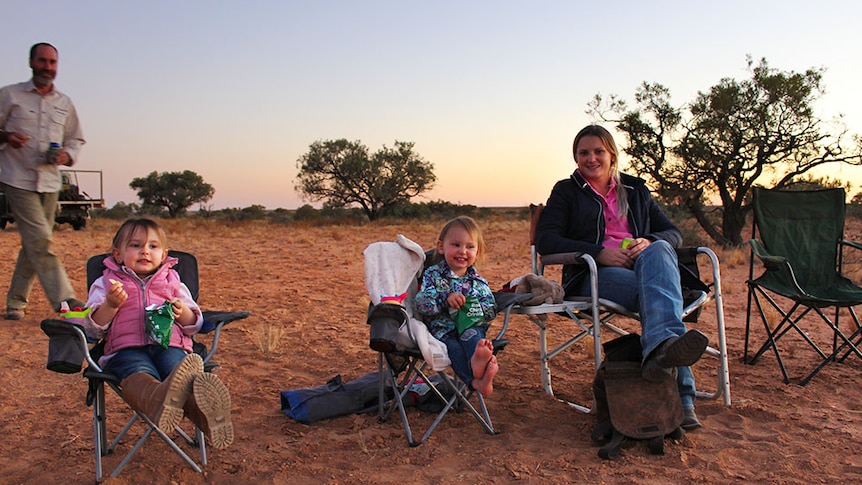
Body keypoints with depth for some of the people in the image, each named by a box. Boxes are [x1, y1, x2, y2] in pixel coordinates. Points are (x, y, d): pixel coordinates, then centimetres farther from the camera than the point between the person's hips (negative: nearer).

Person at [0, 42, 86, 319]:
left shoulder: (65, 104, 15)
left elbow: (76, 139, 21)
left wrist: (67, 156, -1)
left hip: (50, 183, 4)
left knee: (33, 244, 7)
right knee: (39, 240, -14)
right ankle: (64, 300, -16)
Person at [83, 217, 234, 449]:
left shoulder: (173, 282, 28)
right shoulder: (105, 283, 25)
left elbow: (194, 325, 22)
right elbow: (94, 327, 14)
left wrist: (182, 313, -2)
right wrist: (111, 305, -5)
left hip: (169, 345, 2)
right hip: (127, 348, -1)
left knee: (179, 371, -36)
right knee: (140, 375, -39)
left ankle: (199, 407, -68)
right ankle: (160, 399, -73)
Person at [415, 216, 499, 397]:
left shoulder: (479, 282, 14)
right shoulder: (433, 275, 7)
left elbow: (492, 310, 9)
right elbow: (421, 304, -5)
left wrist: (473, 307, -12)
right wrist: (445, 299, -20)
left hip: (472, 328, 2)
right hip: (442, 330, -2)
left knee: (471, 336, -34)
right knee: (453, 346, -34)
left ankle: (478, 359, -69)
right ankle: (476, 381, -60)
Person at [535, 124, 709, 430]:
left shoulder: (635, 190, 24)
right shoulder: (566, 191, 15)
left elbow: (674, 233, 17)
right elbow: (545, 240, -2)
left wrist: (649, 242, -10)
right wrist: (599, 253, -16)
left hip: (643, 264, 3)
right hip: (594, 275, -3)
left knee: (658, 250, -34)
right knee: (659, 292, -33)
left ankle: (661, 348, -55)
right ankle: (681, 398, -50)